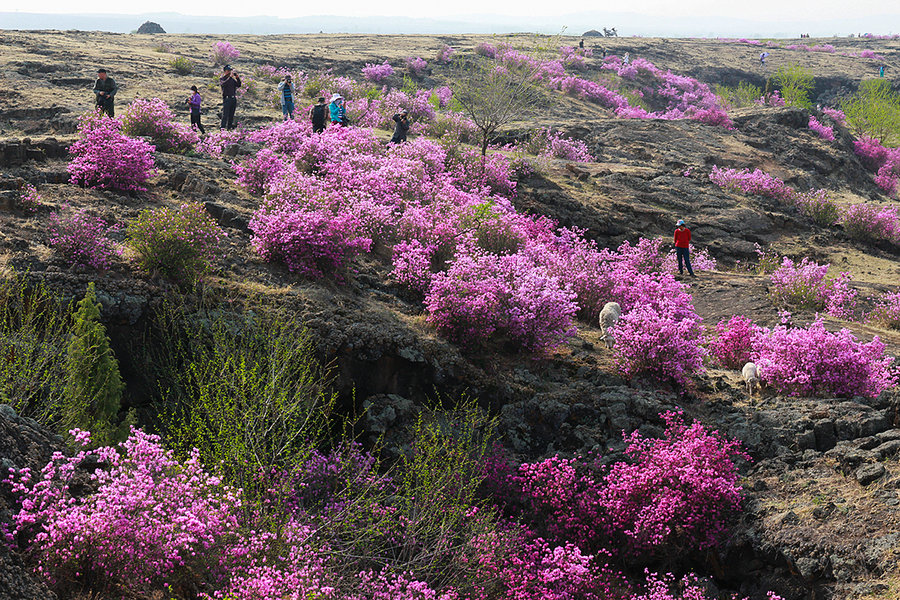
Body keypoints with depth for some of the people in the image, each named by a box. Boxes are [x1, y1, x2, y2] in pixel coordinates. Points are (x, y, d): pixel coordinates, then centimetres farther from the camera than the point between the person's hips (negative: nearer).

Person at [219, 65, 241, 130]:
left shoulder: (232, 79, 16)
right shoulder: (221, 79, 2)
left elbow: (238, 85, 11)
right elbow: (223, 84, -20)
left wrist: (237, 77, -2)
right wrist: (230, 77, -23)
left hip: (234, 98, 6)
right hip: (227, 98, -5)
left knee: (231, 115, 7)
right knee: (225, 114, -11)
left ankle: (230, 127, 13)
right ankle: (222, 127, -12)